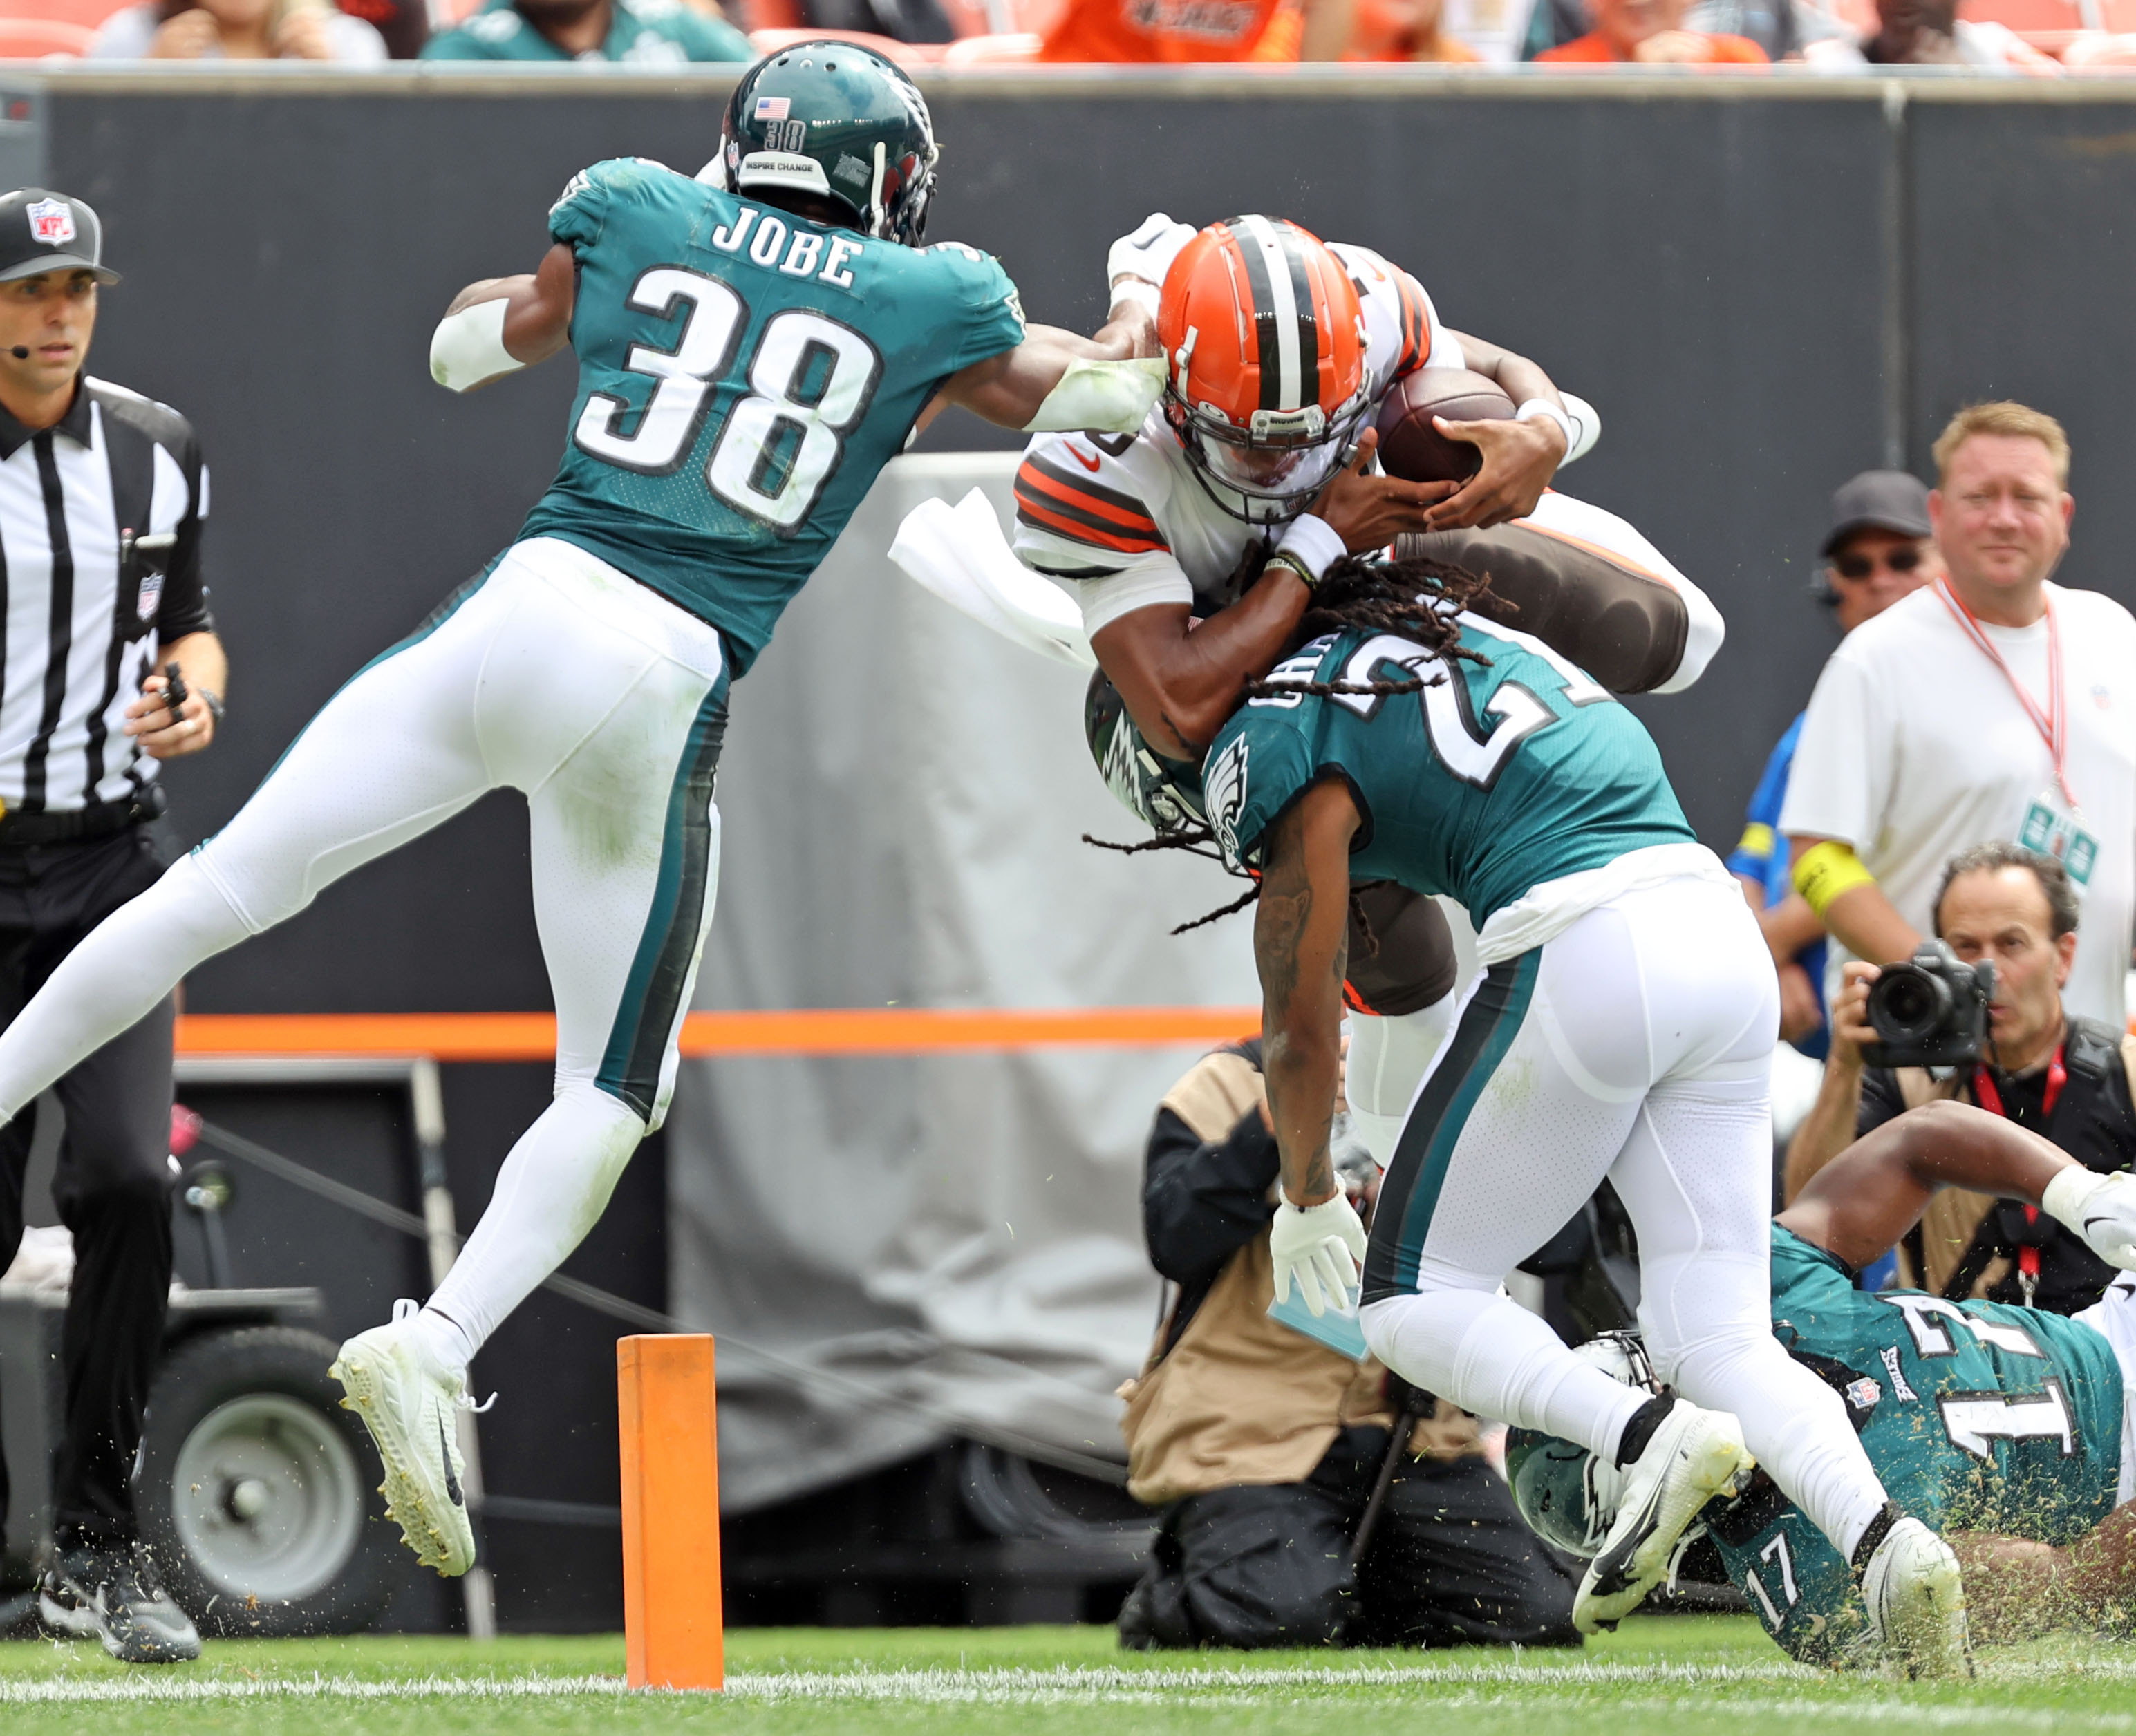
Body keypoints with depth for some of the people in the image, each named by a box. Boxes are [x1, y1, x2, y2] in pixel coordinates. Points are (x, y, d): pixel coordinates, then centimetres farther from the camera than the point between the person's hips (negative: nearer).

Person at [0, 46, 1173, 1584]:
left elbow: (464, 349, 26)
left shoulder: (637, 215, 12)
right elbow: (1102, 395, 24)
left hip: (520, 605, 2)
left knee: (224, 887, 13)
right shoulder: (932, 305, 8)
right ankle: (439, 1343, -11)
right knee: (609, 1095, 9)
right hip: (667, 688, -2)